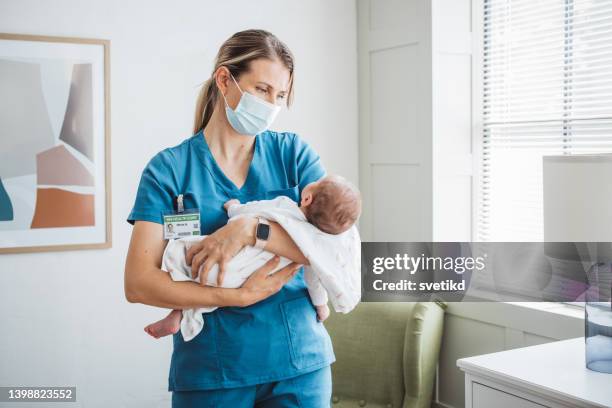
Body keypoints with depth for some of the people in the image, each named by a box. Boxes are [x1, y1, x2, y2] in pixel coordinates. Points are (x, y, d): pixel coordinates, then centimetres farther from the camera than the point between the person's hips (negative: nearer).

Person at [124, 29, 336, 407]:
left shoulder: (294, 153, 1)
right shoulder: (169, 169, -5)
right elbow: (138, 284, -11)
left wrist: (253, 229, -22)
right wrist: (237, 297, -20)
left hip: (299, 363, 2)